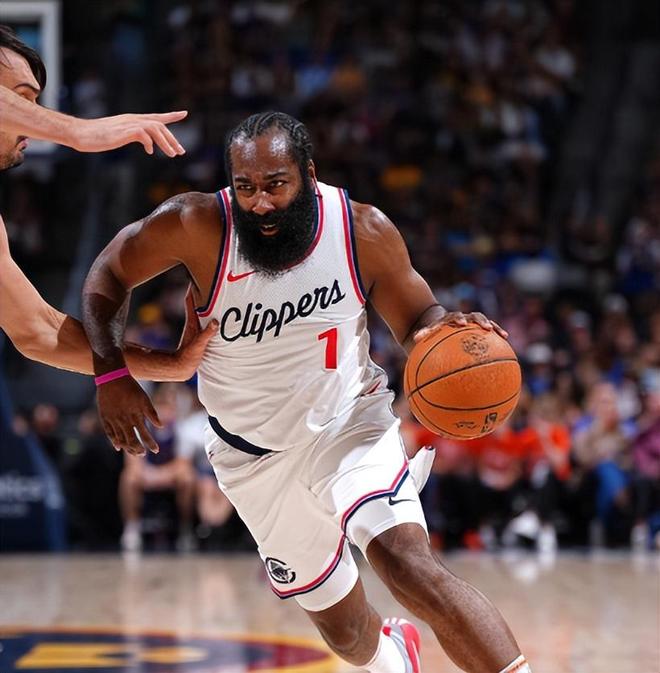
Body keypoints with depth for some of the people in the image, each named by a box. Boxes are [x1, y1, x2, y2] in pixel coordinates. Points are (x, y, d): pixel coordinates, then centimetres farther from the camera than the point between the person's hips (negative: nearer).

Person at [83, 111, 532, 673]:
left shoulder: (365, 231, -18)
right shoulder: (196, 226, -21)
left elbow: (415, 319, -3)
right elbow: (109, 274, -4)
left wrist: (441, 328, -26)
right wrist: (111, 374, -15)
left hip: (348, 421, -2)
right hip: (256, 453, 2)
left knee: (409, 565, -30)